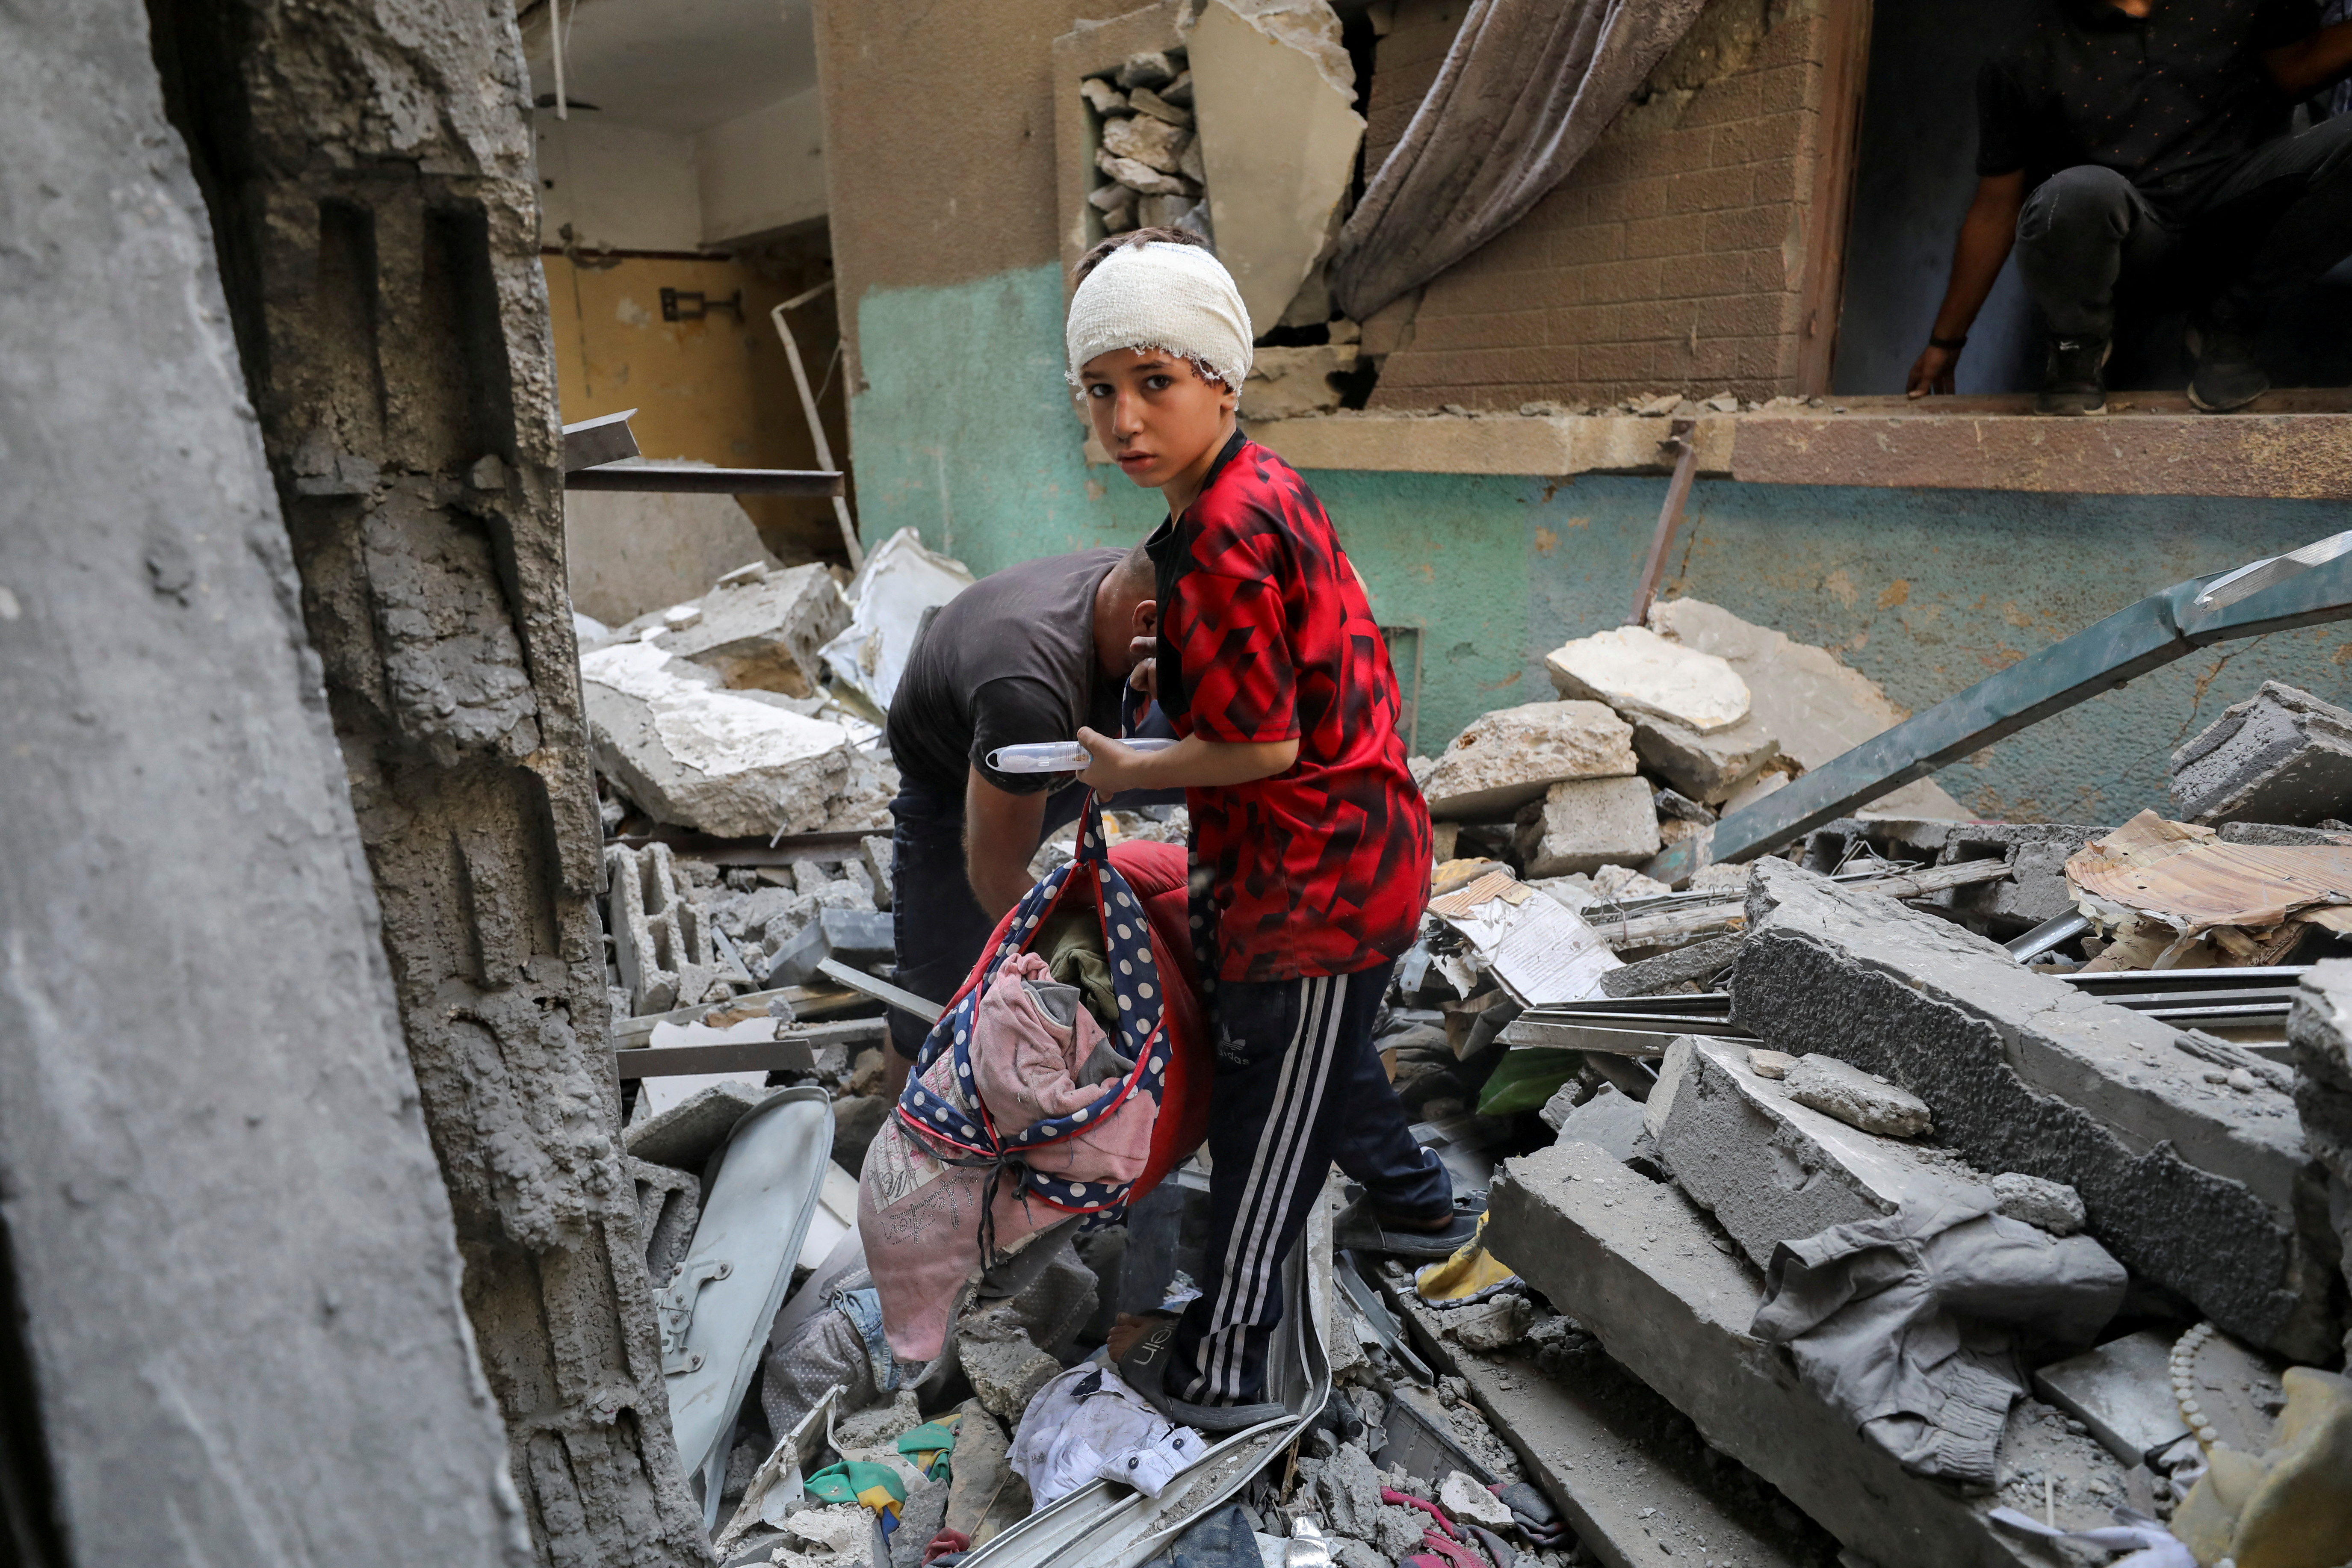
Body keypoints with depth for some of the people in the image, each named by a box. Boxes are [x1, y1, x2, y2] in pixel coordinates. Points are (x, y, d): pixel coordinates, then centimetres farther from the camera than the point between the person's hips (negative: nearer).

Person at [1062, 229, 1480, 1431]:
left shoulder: (1218, 541, -26)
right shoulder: (1265, 484, 5)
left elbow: (1263, 744, -23)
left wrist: (1129, 772, -10)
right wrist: (1181, 673, 14)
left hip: (1312, 880, -9)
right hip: (1362, 847, 10)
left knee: (1266, 1115, 8)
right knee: (1322, 1057, 31)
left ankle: (1220, 1370, 29)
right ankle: (1416, 1205, 55)